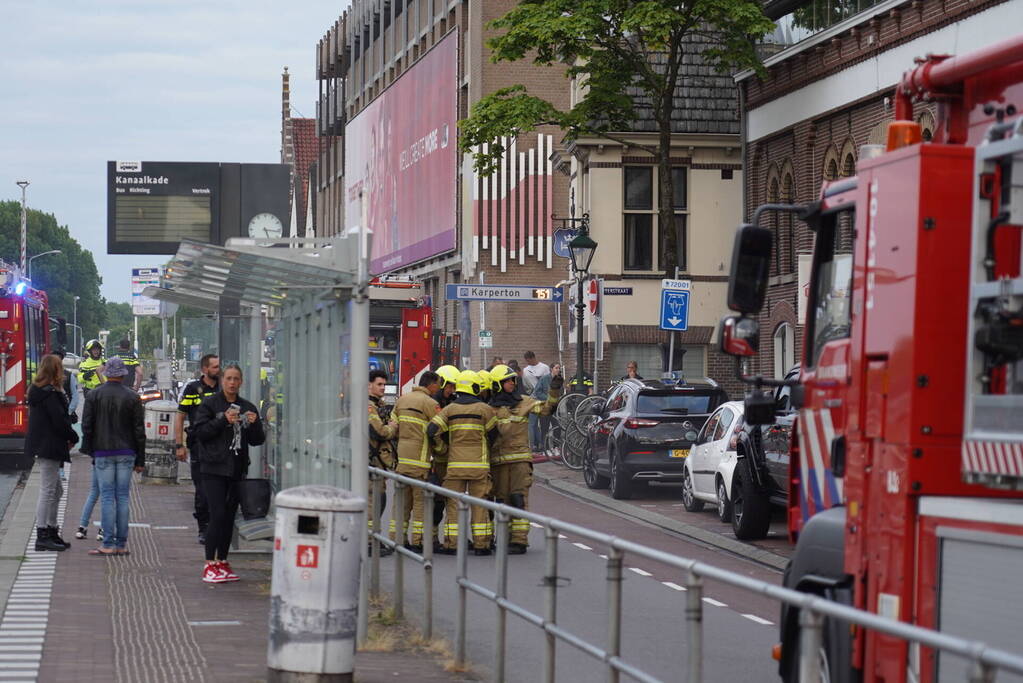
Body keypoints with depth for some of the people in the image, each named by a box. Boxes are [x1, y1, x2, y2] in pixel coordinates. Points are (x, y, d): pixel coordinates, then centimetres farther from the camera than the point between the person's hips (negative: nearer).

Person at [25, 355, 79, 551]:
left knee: (56, 490, 17)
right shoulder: (50, 394, -17)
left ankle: (51, 532, 22)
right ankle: (42, 536, -5)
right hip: (49, 448, -10)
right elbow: (59, 421, -19)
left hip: (42, 447, 10)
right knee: (48, 491, -7)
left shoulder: (38, 392, 14)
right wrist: (73, 438, -3)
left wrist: (67, 439, 8)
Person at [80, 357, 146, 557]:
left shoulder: (94, 395, -2)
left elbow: (87, 426, -1)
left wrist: (88, 450, 10)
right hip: (126, 453, 1)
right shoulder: (132, 397, 1)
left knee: (107, 497, -1)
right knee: (122, 497, 5)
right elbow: (139, 430, 3)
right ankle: (121, 544, 5)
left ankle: (108, 545, -5)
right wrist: (140, 460, 8)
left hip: (103, 452, -1)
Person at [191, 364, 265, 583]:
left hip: (237, 470, 5)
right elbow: (200, 431, -8)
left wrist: (254, 424, -7)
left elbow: (257, 440, 13)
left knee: (229, 517, 8)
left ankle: (222, 563, 16)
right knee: (217, 516, -12)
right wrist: (223, 421, -18)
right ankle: (210, 565, -9)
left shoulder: (247, 408, 13)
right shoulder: (209, 404, 1)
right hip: (214, 469, -5)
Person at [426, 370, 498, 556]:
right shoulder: (485, 409, -2)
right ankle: (481, 544, 3)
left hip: (455, 464, 2)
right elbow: (493, 435, 5)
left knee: (454, 504, 6)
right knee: (479, 504, 4)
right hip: (479, 464, -2)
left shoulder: (449, 409, 3)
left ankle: (451, 544, 3)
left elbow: (432, 430, -7)